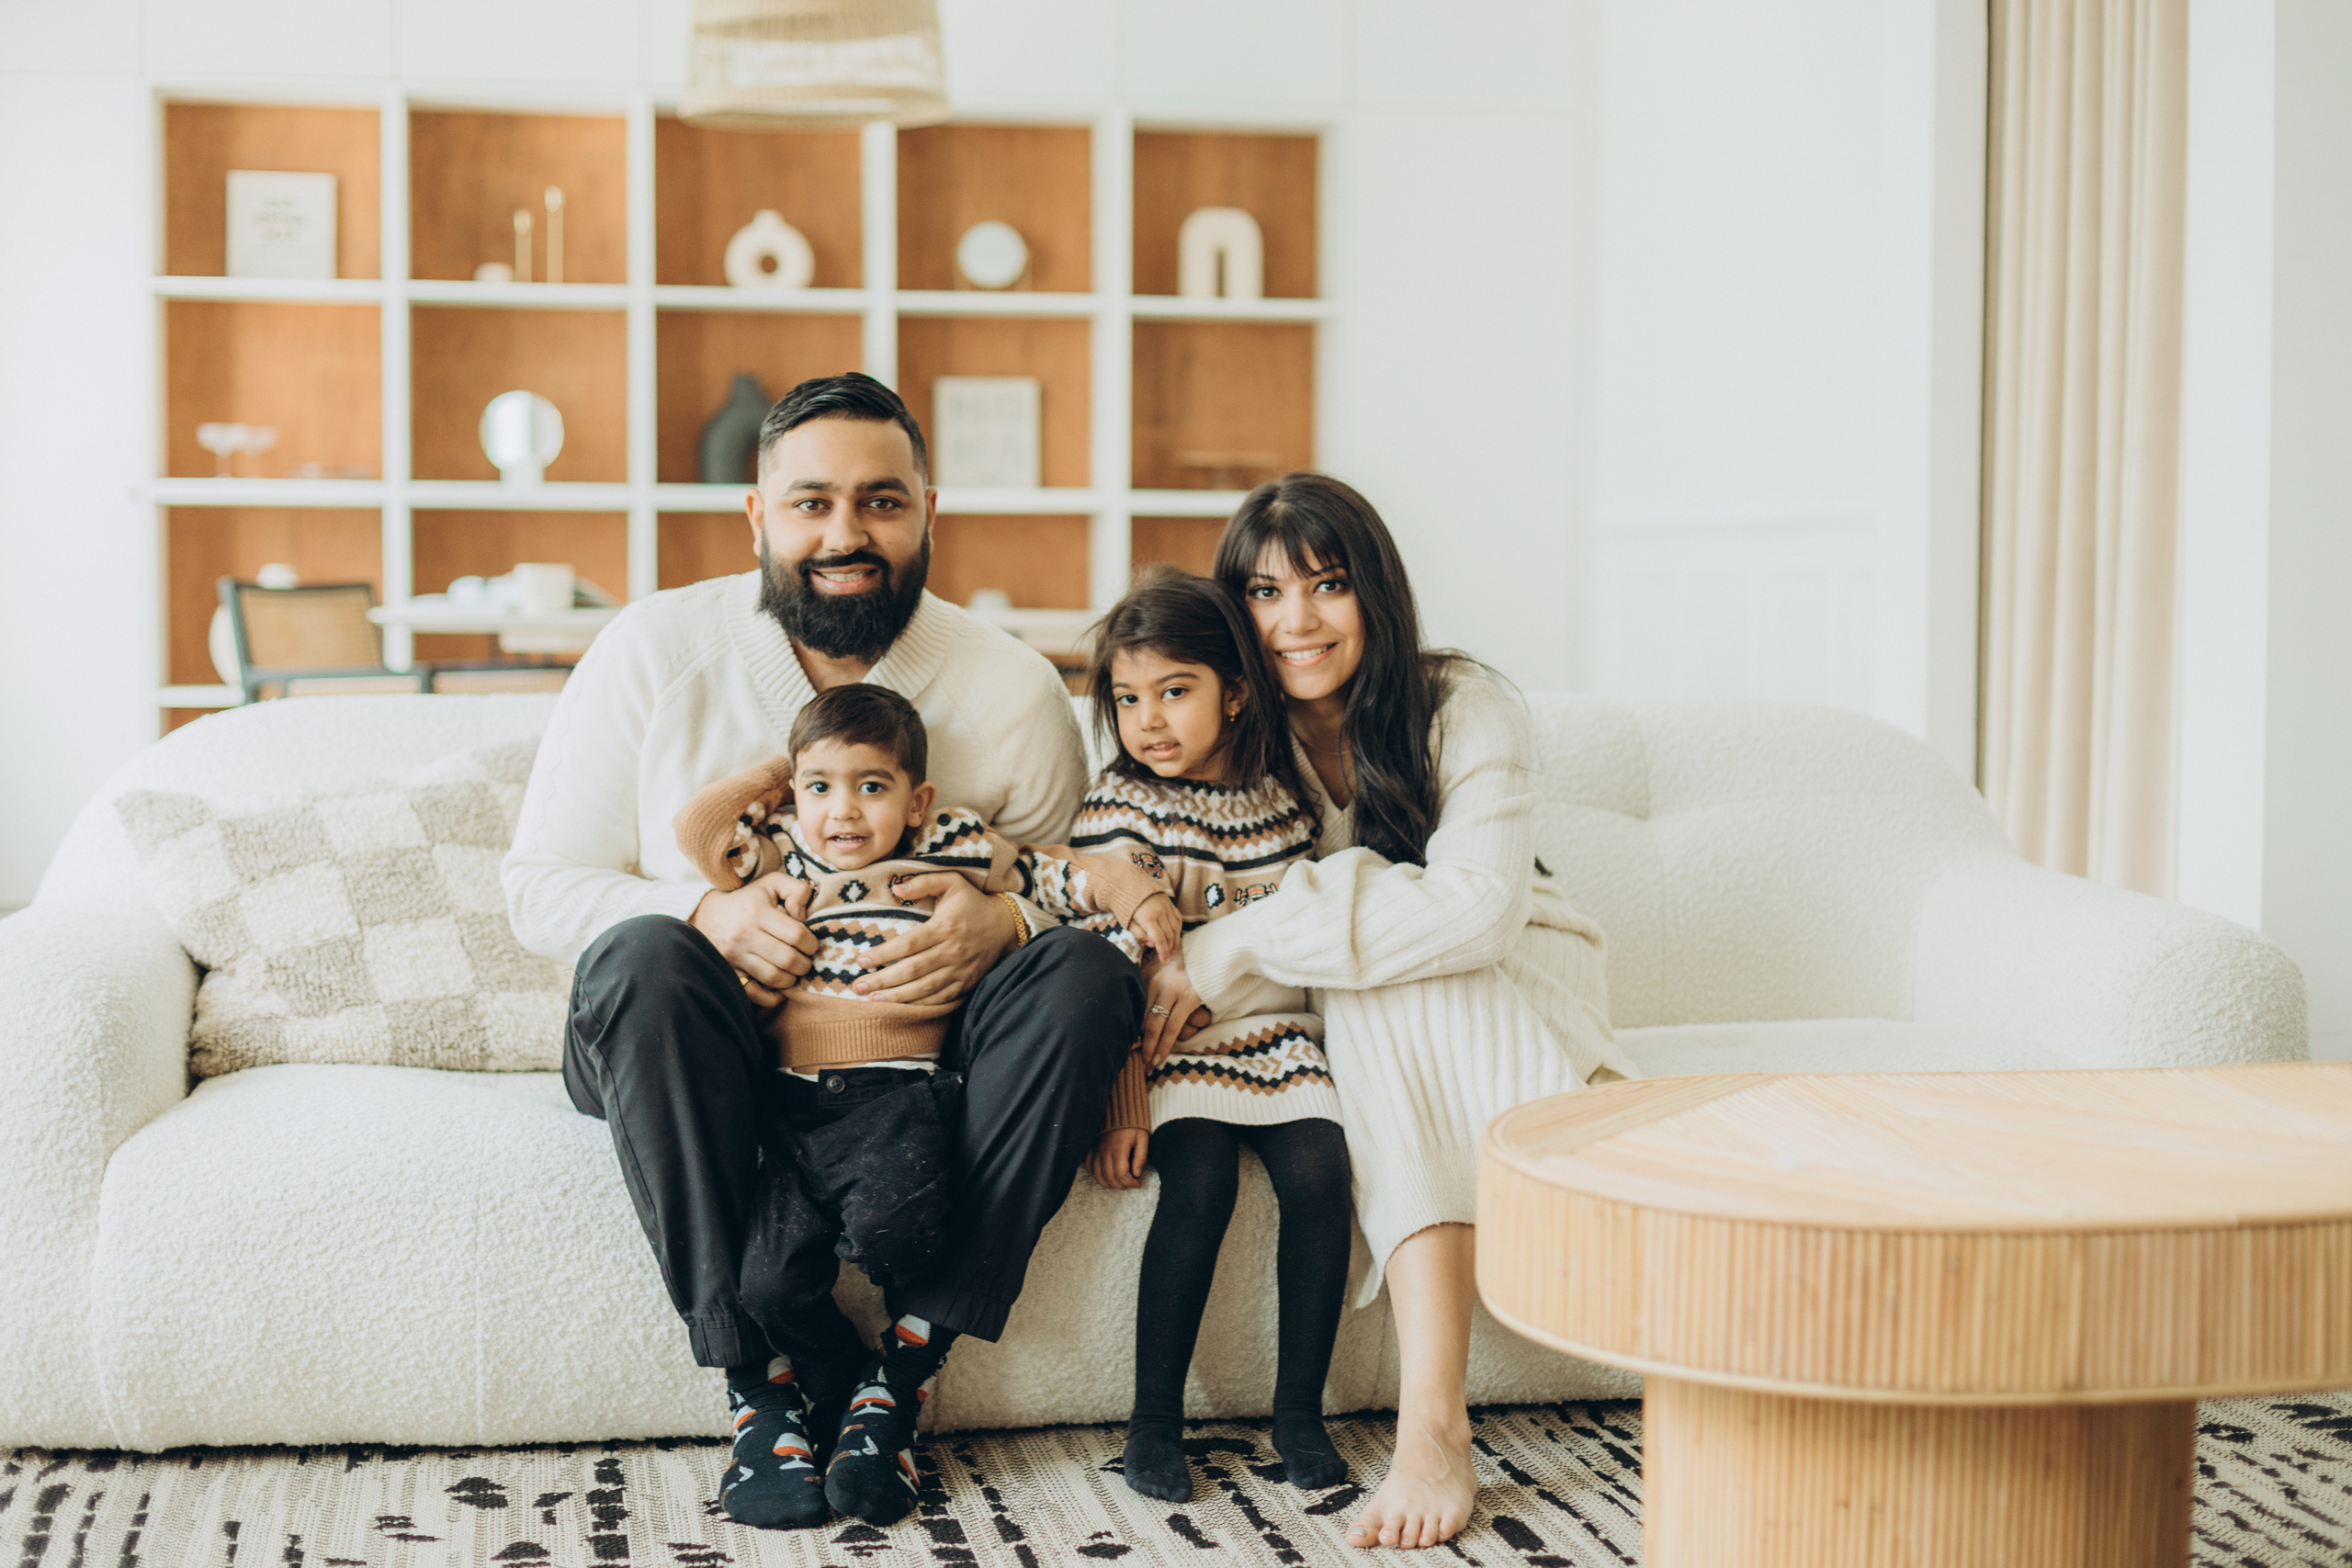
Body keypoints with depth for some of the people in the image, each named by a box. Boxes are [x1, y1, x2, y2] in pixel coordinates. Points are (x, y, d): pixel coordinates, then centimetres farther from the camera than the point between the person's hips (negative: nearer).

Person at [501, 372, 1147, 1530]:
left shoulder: (1012, 690, 0)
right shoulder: (655, 651, -3)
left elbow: (1080, 892, 4)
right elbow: (539, 887, -2)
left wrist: (1007, 925, -21)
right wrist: (705, 913, -22)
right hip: (701, 1056, -1)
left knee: (1088, 970, -24)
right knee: (637, 956, -33)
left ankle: (904, 1351, -24)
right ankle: (757, 1371, -27)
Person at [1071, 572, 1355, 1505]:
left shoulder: (1284, 796, 6)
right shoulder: (1122, 805, -5)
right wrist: (1120, 1102, -15)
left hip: (1280, 1034, 3)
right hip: (1170, 1045, -3)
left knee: (1317, 1171, -20)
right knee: (1199, 1183, -25)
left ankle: (1299, 1408, -7)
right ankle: (1154, 1420, -14)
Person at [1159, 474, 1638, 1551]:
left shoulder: (1467, 712, -16)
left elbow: (1475, 908, -31)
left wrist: (1235, 946, -34)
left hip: (1514, 999, -1)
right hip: (1360, 1038, 2)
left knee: (1387, 989, -35)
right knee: (1374, 978, -34)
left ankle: (1432, 1429, -42)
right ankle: (1435, 1427, -44)